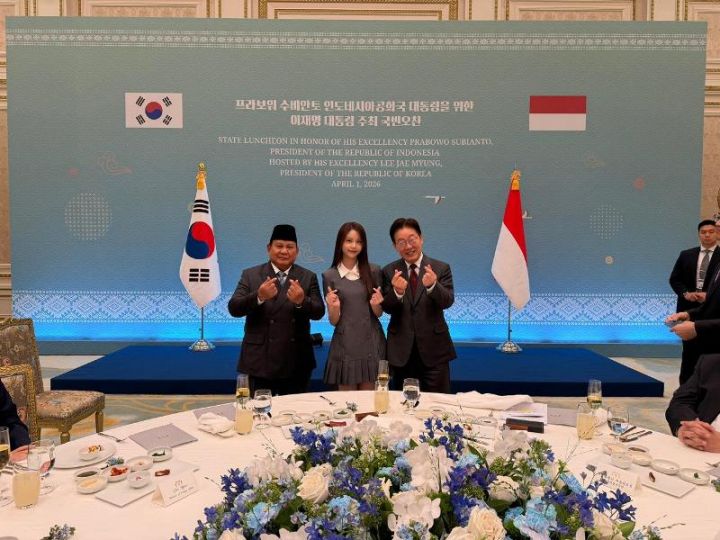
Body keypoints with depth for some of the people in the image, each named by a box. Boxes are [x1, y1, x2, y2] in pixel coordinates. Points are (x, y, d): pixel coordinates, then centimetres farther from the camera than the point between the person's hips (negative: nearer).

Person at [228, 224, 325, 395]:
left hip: (296, 363, 1)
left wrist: (301, 301, -27)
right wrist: (259, 296, -27)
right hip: (260, 361, -1)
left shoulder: (308, 277, 3)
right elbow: (234, 308, -8)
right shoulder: (250, 275, 1)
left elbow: (319, 312, -6)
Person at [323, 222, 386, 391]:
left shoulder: (373, 271, 2)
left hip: (372, 344, 1)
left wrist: (375, 304, -14)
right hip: (345, 345, -1)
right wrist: (334, 307, -20)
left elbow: (379, 313, 7)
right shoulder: (329, 275, -1)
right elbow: (333, 321, 0)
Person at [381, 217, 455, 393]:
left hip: (434, 349, -1)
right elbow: (386, 308, -5)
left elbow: (447, 301, -13)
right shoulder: (389, 272, 3)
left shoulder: (441, 268, -1)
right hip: (401, 351, 2)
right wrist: (397, 291, -26)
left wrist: (432, 285, -33)